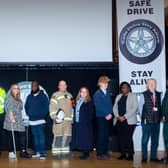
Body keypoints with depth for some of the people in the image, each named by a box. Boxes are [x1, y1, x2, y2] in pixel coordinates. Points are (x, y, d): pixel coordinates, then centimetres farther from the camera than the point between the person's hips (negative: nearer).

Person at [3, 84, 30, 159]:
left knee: (22, 135, -1)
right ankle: (11, 152, 4)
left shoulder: (19, 99, 19)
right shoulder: (9, 98, -3)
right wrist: (11, 117, -21)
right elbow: (9, 109, -12)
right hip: (11, 121, -7)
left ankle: (23, 152, 4)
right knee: (11, 137, -3)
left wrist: (20, 118, 14)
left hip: (19, 121, 7)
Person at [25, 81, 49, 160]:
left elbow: (46, 106, -5)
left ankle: (42, 153, -6)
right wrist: (28, 113, 8)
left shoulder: (43, 96, -2)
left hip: (40, 120, -4)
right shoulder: (29, 96, 11)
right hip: (32, 120, 5)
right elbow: (26, 106, 20)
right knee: (35, 136, 10)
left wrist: (43, 115, -9)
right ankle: (37, 152, 17)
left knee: (41, 136, -7)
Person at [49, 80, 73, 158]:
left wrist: (72, 117, 18)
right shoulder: (55, 95, 1)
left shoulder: (69, 95, 20)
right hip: (59, 120, -6)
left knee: (67, 136, 6)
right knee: (58, 136, -9)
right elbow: (52, 106, -7)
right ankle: (56, 152, -4)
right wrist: (54, 116, -16)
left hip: (68, 120, 6)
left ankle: (65, 152, 16)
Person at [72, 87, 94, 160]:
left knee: (85, 138, -4)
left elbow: (90, 113, -10)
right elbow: (75, 111, 15)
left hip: (85, 124, -7)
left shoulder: (89, 102, -5)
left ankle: (86, 153, 5)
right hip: (77, 123, 7)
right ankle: (85, 153, 17)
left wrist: (87, 121, -17)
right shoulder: (77, 101, 14)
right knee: (80, 138, 8)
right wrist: (74, 120, 8)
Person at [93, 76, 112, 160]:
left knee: (106, 135, 8)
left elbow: (110, 105, 10)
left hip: (108, 117, 6)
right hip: (101, 117, -5)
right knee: (101, 135, -4)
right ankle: (99, 154, 1)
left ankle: (105, 152, 16)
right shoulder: (97, 94, -5)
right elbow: (98, 107, -11)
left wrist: (110, 114, -6)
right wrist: (106, 115, -11)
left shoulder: (107, 94, 13)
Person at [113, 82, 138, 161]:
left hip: (129, 120, -4)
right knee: (121, 138, 2)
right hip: (119, 121, 5)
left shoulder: (133, 96, 3)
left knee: (128, 138, -9)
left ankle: (130, 155, -1)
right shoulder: (118, 96, 17)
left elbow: (135, 108, -7)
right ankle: (123, 154, 11)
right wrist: (117, 116, -6)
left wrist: (124, 117, -13)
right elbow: (115, 107, 13)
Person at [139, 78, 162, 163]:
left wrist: (160, 117, 1)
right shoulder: (143, 95, -2)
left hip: (157, 121, 4)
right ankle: (144, 157, 9)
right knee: (145, 140, 1)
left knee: (155, 140, 9)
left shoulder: (159, 95, 7)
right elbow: (141, 107, 2)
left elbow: (160, 106, 10)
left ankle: (153, 157, 18)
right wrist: (143, 118, -1)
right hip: (147, 121, -3)